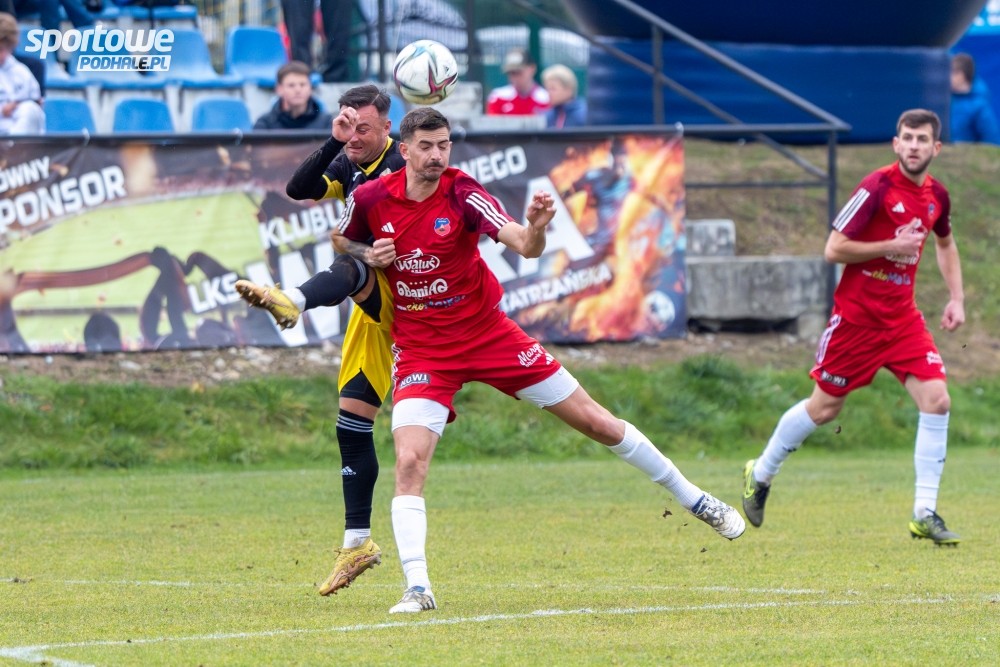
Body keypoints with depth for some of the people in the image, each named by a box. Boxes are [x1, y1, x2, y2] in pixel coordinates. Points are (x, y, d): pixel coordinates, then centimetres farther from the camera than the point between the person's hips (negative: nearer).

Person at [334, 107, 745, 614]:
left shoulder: (463, 194, -16)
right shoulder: (370, 199, -8)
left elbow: (525, 247, -29)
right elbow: (340, 241, 14)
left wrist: (536, 228, -52)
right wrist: (368, 256, -8)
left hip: (487, 333, -1)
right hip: (422, 351, 1)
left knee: (595, 421, 4)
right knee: (409, 463, -21)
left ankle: (692, 498, 21)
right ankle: (417, 587, -16)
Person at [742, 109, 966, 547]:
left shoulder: (937, 196, 3)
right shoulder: (877, 187, -16)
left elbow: (945, 243, 26)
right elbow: (833, 249, -17)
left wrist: (956, 299, 15)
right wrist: (893, 246, -21)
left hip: (902, 317, 5)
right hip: (856, 315, -5)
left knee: (936, 400, -12)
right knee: (824, 407, 7)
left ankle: (925, 514, -6)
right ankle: (760, 474, 32)